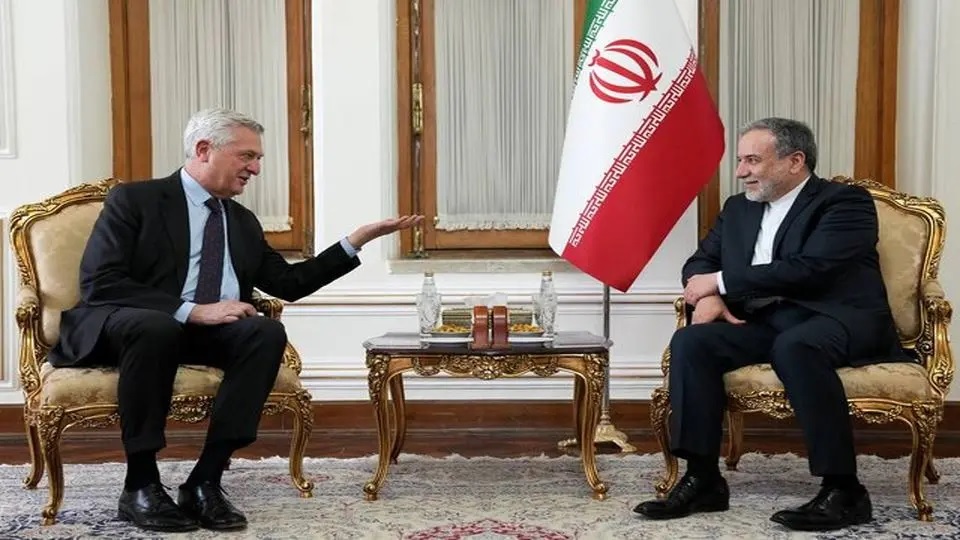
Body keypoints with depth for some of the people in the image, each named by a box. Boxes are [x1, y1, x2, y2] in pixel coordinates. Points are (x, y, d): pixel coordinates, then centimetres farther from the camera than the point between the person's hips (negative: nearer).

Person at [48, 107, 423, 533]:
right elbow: (98, 284, -13)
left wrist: (360, 238, 9)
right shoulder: (134, 199, -2)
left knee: (267, 332, -25)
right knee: (157, 328, -39)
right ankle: (140, 485, -24)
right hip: (124, 327, -5)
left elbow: (289, 283, 17)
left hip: (209, 332, 5)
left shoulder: (242, 221, 17)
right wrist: (192, 310, -22)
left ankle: (205, 481, -25)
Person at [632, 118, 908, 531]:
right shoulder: (738, 208, 18)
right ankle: (702, 479, -17)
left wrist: (721, 281, -13)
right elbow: (700, 262, 19)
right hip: (765, 322, 6)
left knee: (794, 346, -38)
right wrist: (708, 295, -7)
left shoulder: (845, 201, -4)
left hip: (838, 319, -6)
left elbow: (810, 268, -18)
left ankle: (843, 489, -29)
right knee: (690, 341, -21)